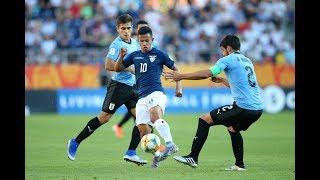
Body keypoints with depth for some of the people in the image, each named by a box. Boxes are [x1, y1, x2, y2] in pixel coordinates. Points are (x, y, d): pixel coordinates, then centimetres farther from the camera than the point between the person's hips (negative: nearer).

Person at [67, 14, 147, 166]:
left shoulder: (135, 43, 12)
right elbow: (109, 65, -21)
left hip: (132, 87, 7)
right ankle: (75, 142, 7)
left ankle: (131, 153, -3)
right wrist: (128, 68, -19)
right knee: (104, 117, -6)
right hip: (119, 86, -7)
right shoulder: (116, 44, -12)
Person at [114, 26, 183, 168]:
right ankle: (157, 154, 12)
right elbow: (117, 68, 19)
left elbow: (175, 69, 13)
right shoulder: (134, 56, 16)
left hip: (156, 93, -6)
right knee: (143, 130, -3)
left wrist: (178, 87, 4)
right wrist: (121, 56, 0)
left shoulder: (159, 55, 5)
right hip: (142, 97, 6)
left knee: (155, 115, -36)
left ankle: (170, 144, -49)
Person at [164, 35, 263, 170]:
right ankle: (239, 164, 27)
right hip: (258, 108, 8)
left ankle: (193, 158, -2)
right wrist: (222, 80, 40)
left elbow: (207, 74, -13)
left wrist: (181, 76, -9)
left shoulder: (228, 60, -1)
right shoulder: (247, 61, 24)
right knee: (233, 129, 33)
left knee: (204, 120, -1)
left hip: (243, 107, -8)